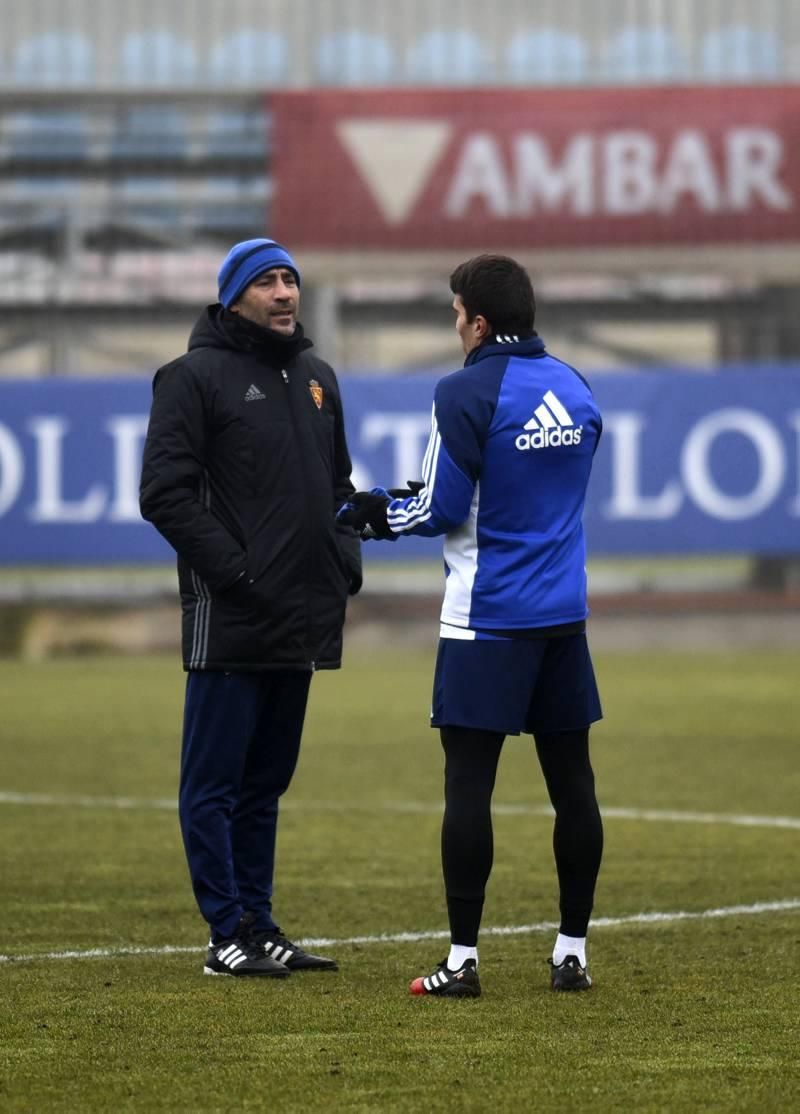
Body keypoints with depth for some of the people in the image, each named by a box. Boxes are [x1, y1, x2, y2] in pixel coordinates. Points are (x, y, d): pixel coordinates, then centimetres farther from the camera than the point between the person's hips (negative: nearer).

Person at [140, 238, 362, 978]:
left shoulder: (316, 377, 17)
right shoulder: (196, 377, -6)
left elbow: (339, 485, 25)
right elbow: (165, 494, -13)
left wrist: (345, 567, 10)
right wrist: (234, 571, -17)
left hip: (301, 622, 7)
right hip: (228, 621, -7)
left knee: (266, 782, 12)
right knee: (216, 782, -3)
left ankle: (259, 927, 17)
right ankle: (229, 935, -1)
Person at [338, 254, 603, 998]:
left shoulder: (467, 393, -12)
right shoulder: (575, 390, 9)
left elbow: (439, 511, -12)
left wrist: (374, 514, 8)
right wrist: (400, 508, 22)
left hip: (486, 621, -6)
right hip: (563, 615, 6)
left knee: (468, 782, -3)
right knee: (571, 781, 9)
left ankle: (462, 960, -4)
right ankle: (572, 953, 13)